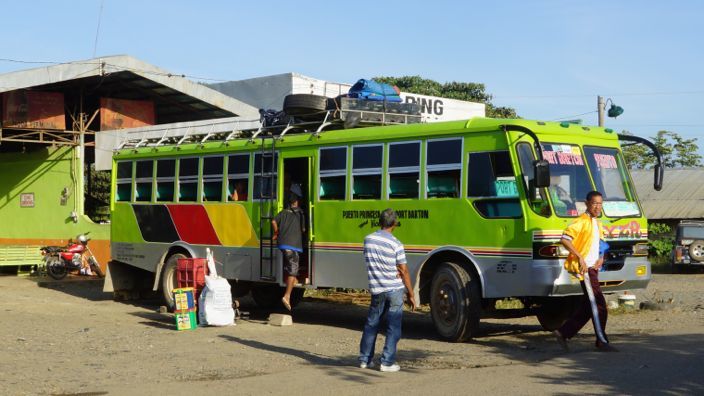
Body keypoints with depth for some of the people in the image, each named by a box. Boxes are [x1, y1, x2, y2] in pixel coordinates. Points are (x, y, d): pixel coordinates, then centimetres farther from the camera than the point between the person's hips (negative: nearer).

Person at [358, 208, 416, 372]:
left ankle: (365, 359, 19)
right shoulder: (395, 244, -12)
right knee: (393, 327, 3)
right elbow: (403, 271, -8)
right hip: (395, 289, -4)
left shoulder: (368, 240, 1)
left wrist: (393, 270, -2)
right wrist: (411, 294, 0)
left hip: (376, 290, 4)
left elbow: (372, 263, 8)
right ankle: (387, 362, 0)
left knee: (371, 325, 15)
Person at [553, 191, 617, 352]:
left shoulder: (597, 223, 17)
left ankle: (563, 332, 18)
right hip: (584, 268, -9)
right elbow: (565, 239, -21)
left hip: (593, 268, 9)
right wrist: (580, 257, -24)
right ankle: (602, 341, -3)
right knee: (598, 305, -9)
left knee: (589, 306, 12)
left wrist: (601, 258, 8)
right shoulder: (581, 221, -11)